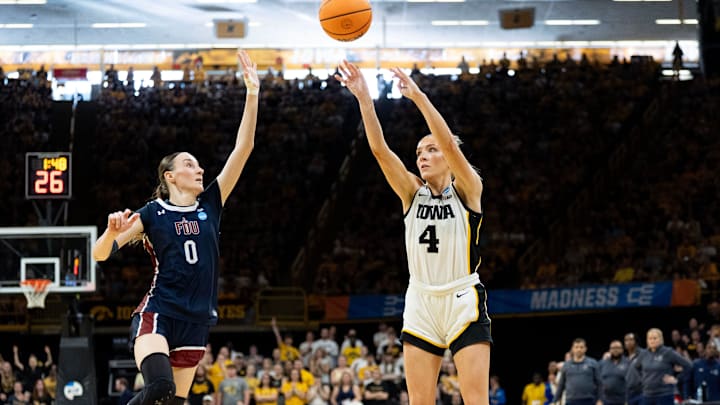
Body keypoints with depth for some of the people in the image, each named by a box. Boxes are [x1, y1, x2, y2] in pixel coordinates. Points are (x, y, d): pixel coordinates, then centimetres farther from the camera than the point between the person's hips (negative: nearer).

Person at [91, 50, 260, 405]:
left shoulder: (210, 205, 10)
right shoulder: (152, 214, 1)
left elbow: (243, 149, 4)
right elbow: (100, 254, -2)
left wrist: (252, 95, -3)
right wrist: (113, 232, -24)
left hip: (196, 321, 5)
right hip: (157, 313, -5)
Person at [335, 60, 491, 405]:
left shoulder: (467, 191, -2)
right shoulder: (412, 193, 8)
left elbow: (449, 144, -19)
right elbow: (379, 149, -4)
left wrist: (418, 97, -24)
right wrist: (363, 98, -15)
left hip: (463, 302, -4)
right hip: (421, 302, 4)